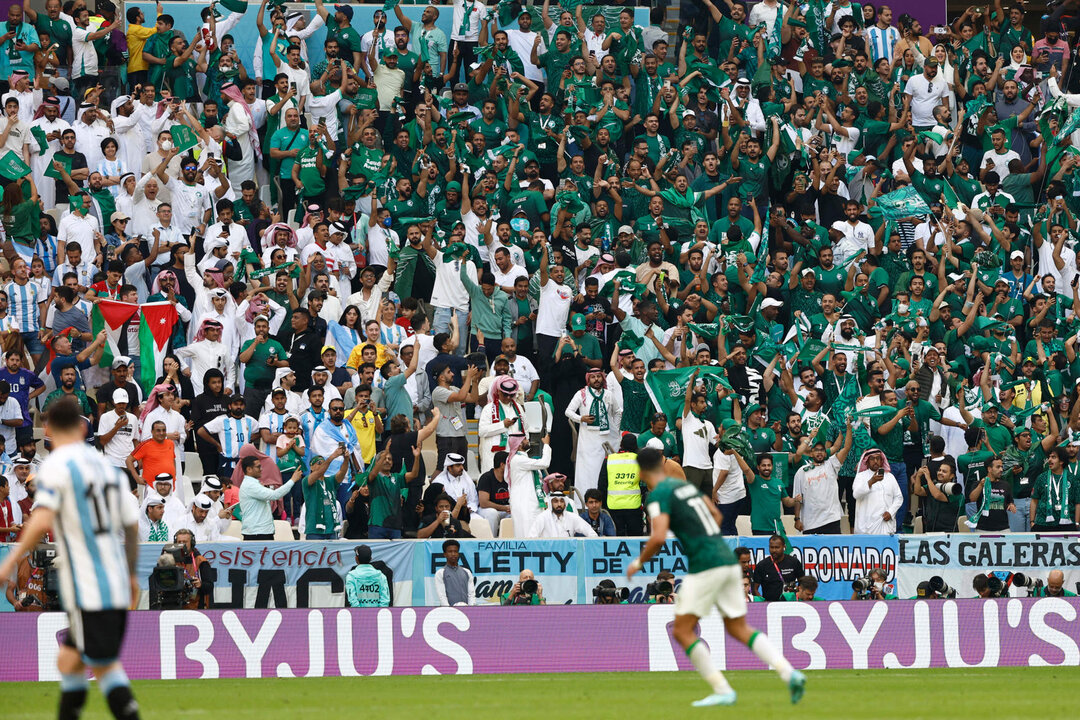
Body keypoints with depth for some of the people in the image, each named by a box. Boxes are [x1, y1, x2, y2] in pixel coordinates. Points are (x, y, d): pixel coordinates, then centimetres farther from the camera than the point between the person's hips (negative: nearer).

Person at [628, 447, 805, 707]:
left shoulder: (659, 494, -7)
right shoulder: (685, 485, 18)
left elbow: (658, 538, -19)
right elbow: (716, 515, 30)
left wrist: (639, 562, -3)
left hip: (705, 567, -8)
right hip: (728, 560, 8)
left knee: (682, 631, 1)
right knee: (739, 628, 15)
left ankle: (722, 690, -5)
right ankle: (789, 673, 1)